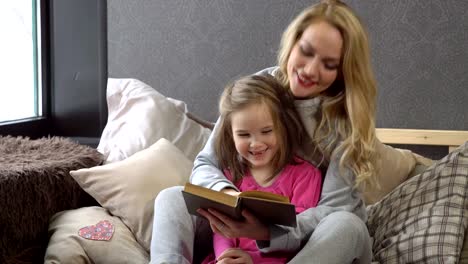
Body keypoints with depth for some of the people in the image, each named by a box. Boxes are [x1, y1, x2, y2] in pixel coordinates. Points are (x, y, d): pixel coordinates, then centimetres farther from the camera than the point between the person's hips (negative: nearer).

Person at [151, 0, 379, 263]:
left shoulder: (348, 118, -16)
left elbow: (334, 209, -23)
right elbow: (205, 165, -6)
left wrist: (266, 232, -41)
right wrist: (227, 194, -31)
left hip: (320, 241, -2)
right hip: (252, 222, 3)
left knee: (347, 225, -36)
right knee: (172, 199, -16)